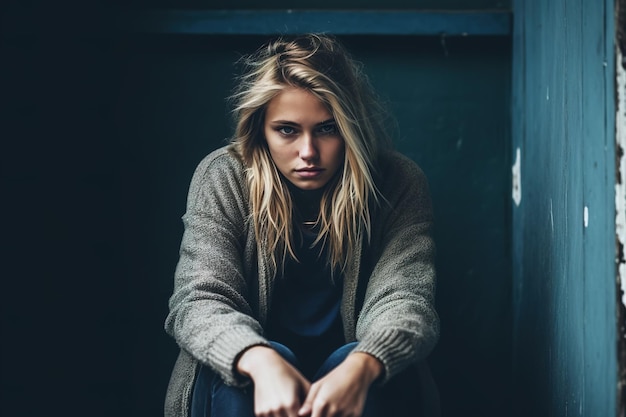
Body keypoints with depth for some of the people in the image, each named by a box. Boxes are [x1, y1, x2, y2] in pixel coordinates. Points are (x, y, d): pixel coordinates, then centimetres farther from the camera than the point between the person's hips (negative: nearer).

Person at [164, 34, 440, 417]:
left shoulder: (398, 184, -9)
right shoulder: (223, 178, -10)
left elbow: (405, 300, -19)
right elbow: (198, 302, -18)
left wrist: (362, 367, -44)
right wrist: (260, 362, -42)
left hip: (347, 376, 1)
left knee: (372, 374, -32)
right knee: (244, 371, -33)